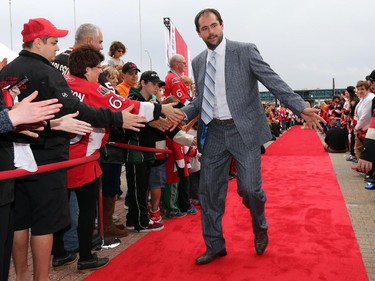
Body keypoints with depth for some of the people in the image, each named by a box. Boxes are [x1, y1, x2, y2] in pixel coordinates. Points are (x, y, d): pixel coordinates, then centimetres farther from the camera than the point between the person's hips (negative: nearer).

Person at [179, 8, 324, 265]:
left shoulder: (245, 51, -3)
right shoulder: (198, 62, 12)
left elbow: (274, 82, -9)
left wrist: (301, 107, -21)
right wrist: (181, 115, -1)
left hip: (244, 130, -4)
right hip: (213, 132, 5)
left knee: (249, 188, -9)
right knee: (209, 191, 6)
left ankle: (260, 229, 26)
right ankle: (215, 246, 25)